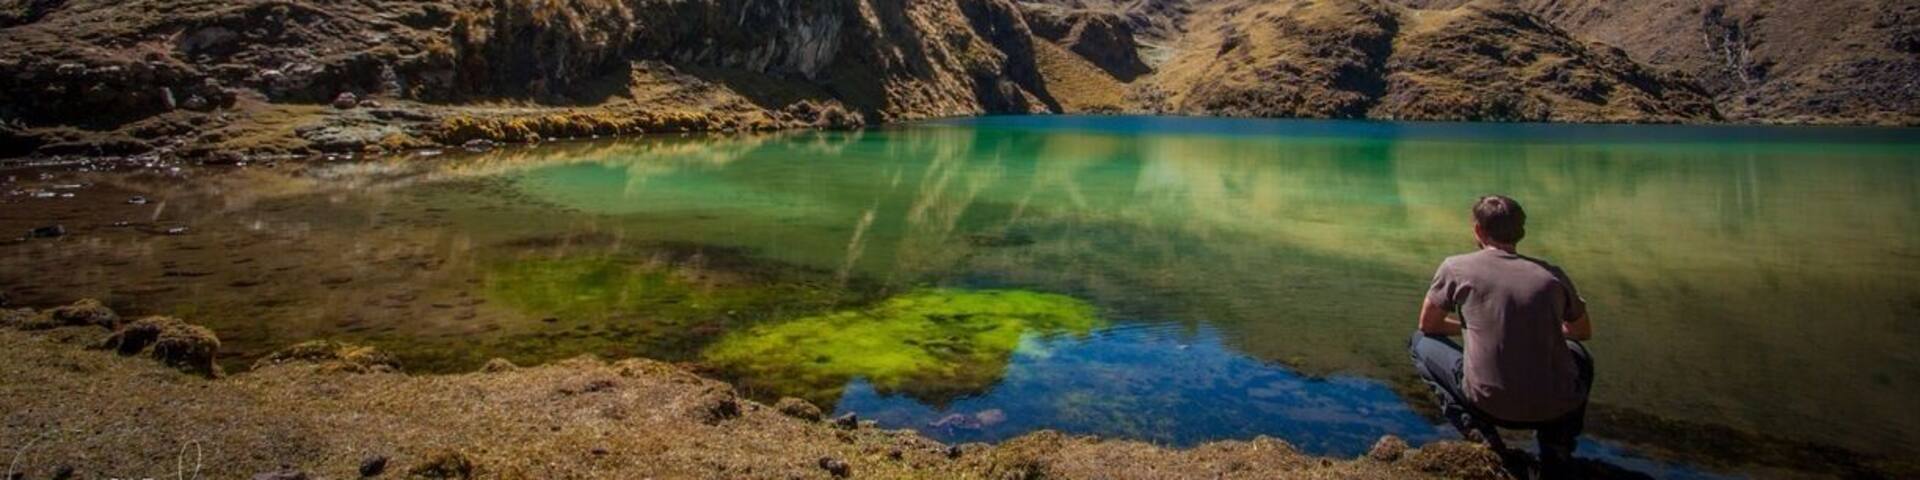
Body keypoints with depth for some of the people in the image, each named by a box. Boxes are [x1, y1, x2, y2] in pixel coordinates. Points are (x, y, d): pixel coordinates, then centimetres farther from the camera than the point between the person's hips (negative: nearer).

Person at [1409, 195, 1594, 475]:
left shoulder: (1456, 267, 0)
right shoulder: (1552, 275, 8)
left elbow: (1428, 325, 14)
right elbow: (1584, 332, 24)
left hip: (1491, 406, -3)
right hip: (1558, 407, 3)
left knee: (1420, 343, 20)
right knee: (1579, 356, 36)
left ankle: (1479, 434, 5)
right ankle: (1557, 444, 16)